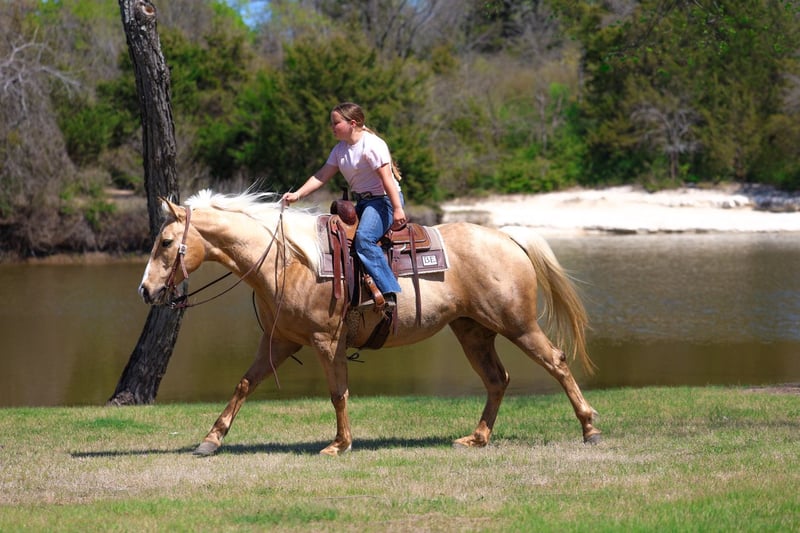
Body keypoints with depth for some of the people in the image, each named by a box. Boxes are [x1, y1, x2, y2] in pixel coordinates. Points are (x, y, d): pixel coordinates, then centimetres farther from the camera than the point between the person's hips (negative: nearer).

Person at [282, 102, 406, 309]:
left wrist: (397, 209, -26)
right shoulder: (340, 149, 11)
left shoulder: (372, 145, -16)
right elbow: (322, 176, 8)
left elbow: (387, 178, -21)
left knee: (363, 237, -31)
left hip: (383, 200, -10)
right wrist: (298, 194, -4)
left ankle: (389, 293, -36)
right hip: (362, 202, 10)